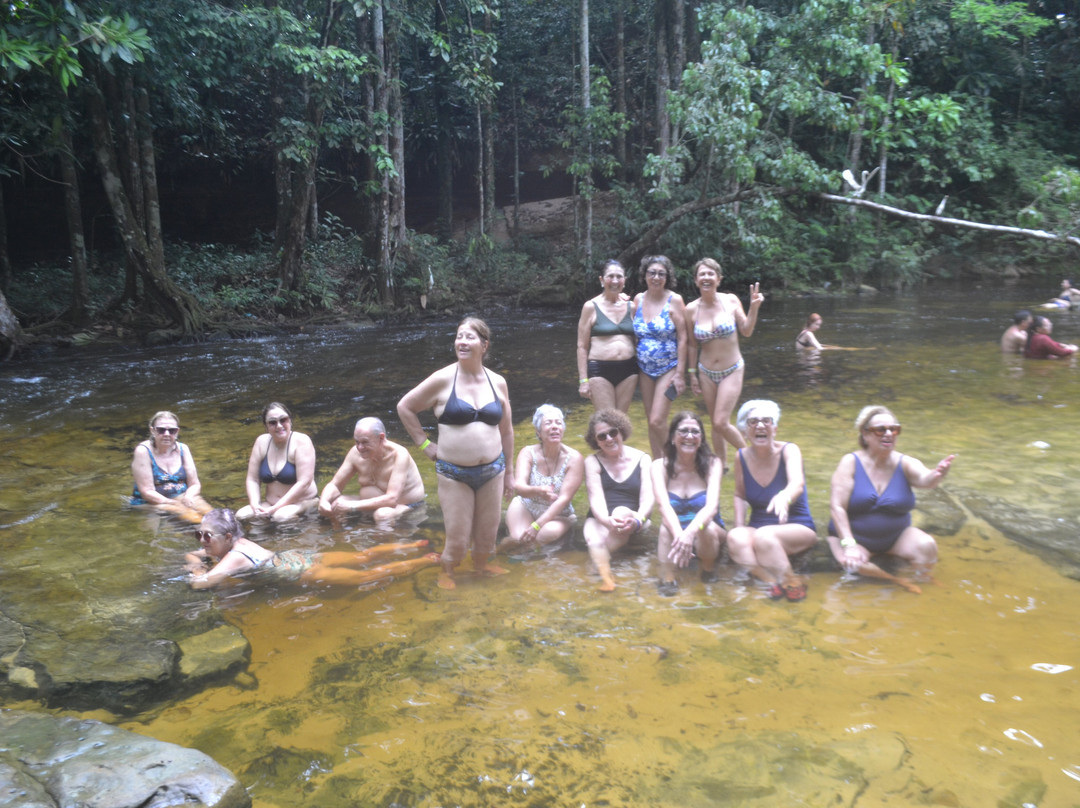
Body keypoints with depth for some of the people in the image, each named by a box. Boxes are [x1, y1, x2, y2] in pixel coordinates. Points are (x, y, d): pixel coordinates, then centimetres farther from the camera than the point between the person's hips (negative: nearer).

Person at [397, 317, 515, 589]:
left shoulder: (498, 382, 4)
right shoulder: (443, 380, -7)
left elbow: (506, 430, 13)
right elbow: (404, 407, 2)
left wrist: (508, 470, 15)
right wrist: (425, 444, -1)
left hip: (492, 470, 3)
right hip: (454, 473, -3)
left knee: (487, 534, 11)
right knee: (458, 540, 0)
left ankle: (482, 565, 40)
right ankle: (446, 574, 29)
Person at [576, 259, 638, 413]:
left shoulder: (631, 307, 9)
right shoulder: (591, 307, -1)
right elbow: (582, 346, -2)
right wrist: (583, 380, -6)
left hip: (628, 370, 4)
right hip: (600, 370, -4)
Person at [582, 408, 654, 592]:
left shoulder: (643, 459, 5)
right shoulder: (592, 462, 4)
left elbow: (648, 498, -6)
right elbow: (596, 498, -10)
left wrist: (638, 520, -30)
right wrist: (607, 521, -33)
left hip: (631, 518, 0)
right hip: (600, 520, 0)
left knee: (621, 511, -36)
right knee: (594, 540, -35)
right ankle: (606, 576, -56)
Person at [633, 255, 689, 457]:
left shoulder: (674, 300, -9)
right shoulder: (639, 299, 4)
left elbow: (682, 338, -10)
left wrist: (680, 374, -13)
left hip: (668, 368, -5)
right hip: (645, 368, 5)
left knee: (657, 421, -11)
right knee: (651, 421, 9)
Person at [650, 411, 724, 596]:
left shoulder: (712, 463, -8)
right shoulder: (660, 466, -7)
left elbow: (712, 506, -24)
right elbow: (663, 505, -23)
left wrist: (691, 532, -44)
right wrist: (679, 534, -44)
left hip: (710, 534, 0)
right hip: (676, 534, 0)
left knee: (707, 527, -34)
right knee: (667, 525, -32)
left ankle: (709, 567, -6)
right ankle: (667, 579, -26)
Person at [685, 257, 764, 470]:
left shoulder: (731, 301, -8)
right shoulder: (691, 309, -5)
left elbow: (746, 331, -2)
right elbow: (693, 345, 4)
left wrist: (754, 308, -14)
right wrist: (692, 374, 6)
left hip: (732, 371, -2)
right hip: (706, 373, 2)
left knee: (721, 423, -10)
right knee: (715, 423, 10)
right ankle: (722, 464, 27)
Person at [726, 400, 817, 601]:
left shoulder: (789, 450, -12)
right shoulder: (742, 457, -1)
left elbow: (797, 484, -33)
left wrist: (784, 497, -57)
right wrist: (740, 525, -8)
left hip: (799, 529, -3)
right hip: (757, 529, 3)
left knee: (764, 536, -36)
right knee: (735, 537, -31)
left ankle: (791, 582, -19)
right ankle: (774, 583, -34)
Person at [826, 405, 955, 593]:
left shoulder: (905, 463, -6)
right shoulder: (850, 462, -12)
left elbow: (924, 478, -29)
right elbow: (836, 506, -18)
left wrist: (937, 474, -53)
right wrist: (849, 544, -27)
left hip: (897, 535, 2)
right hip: (853, 534, -2)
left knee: (927, 547, -25)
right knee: (851, 562, -32)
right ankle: (897, 581, -7)